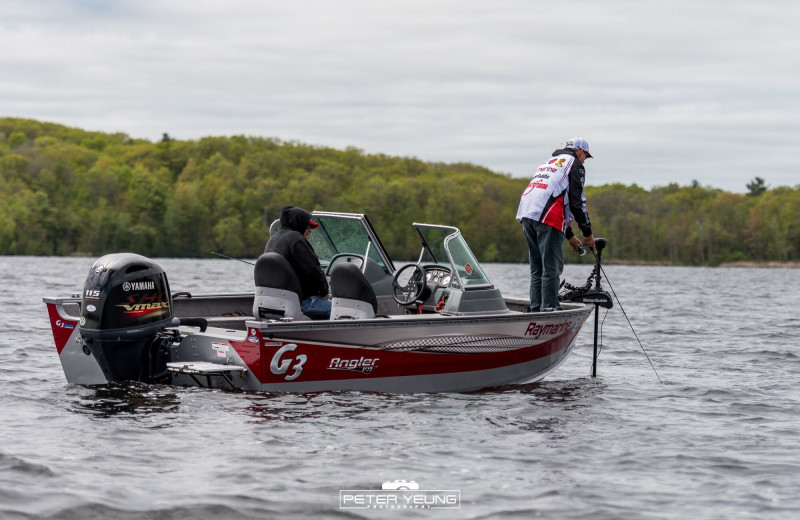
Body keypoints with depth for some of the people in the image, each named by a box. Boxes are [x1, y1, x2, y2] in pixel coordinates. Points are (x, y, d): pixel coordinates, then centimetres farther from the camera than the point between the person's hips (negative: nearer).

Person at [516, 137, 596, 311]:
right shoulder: (575, 164, 8)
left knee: (537, 268, 12)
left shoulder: (549, 162, 33)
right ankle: (548, 309, -12)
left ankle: (535, 310, 9)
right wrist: (588, 233, 6)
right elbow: (577, 201, -1)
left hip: (526, 214, 8)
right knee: (552, 268, -7)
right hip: (547, 218, -8)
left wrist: (569, 235, 32)